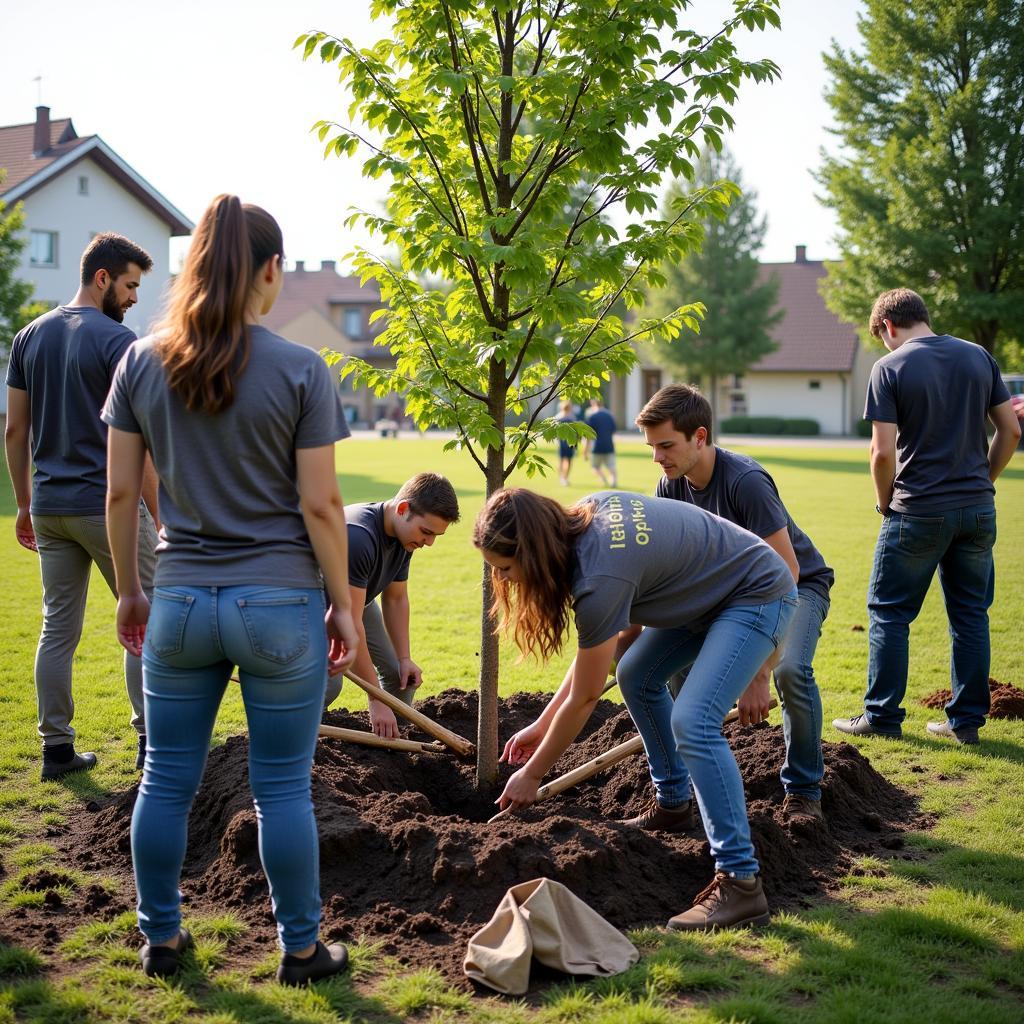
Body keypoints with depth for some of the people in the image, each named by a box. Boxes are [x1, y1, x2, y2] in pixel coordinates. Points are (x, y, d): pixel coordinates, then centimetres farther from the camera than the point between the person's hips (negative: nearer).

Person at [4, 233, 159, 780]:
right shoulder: (117, 340, -11)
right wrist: (161, 516, -9)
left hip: (50, 507, 6)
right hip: (110, 505, -6)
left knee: (58, 627, 11)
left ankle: (56, 749, 14)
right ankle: (151, 739, 10)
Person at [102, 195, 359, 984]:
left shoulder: (142, 363, 0)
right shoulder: (301, 371, -9)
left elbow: (122, 492, 3)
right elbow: (319, 505, -9)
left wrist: (128, 590, 14)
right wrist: (344, 605, 1)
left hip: (181, 602, 3)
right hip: (280, 604, -3)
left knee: (167, 778, 15)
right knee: (282, 787, 7)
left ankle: (161, 939, 28)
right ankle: (301, 949, 20)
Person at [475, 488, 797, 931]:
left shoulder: (601, 578, -31)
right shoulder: (586, 514, -7)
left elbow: (584, 698, -18)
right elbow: (599, 645, 4)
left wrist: (531, 775, -6)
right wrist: (542, 724, 7)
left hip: (757, 596, -10)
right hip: (713, 586, 10)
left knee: (692, 722, -23)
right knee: (636, 675, 20)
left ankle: (740, 882, -20)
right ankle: (674, 802, 36)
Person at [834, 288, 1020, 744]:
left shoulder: (890, 368, -8)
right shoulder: (979, 357, 6)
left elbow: (883, 453, -13)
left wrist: (885, 503, 3)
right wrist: (982, 481, 17)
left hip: (918, 513, -5)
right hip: (977, 510, 5)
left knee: (889, 612, 8)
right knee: (970, 614, 13)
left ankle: (881, 716, 13)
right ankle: (966, 720, 17)